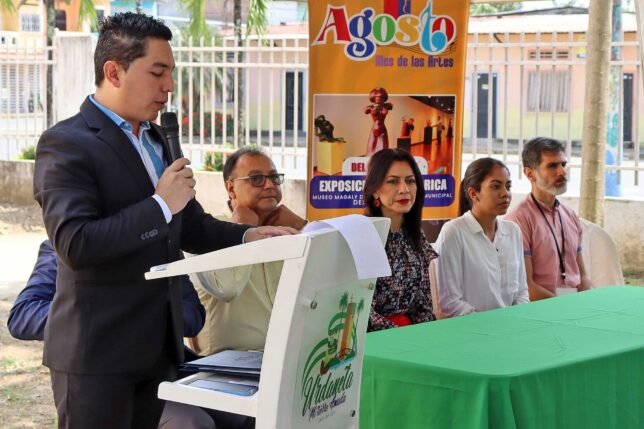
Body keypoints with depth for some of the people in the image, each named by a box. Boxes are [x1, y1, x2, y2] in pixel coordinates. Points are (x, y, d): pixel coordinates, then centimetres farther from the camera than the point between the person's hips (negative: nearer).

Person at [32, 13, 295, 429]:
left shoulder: (156, 140, 16)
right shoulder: (66, 144, -12)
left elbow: (190, 226, 21)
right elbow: (76, 244, -24)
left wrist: (248, 236, 2)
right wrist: (160, 204, -20)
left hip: (159, 346, 8)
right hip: (98, 351, -8)